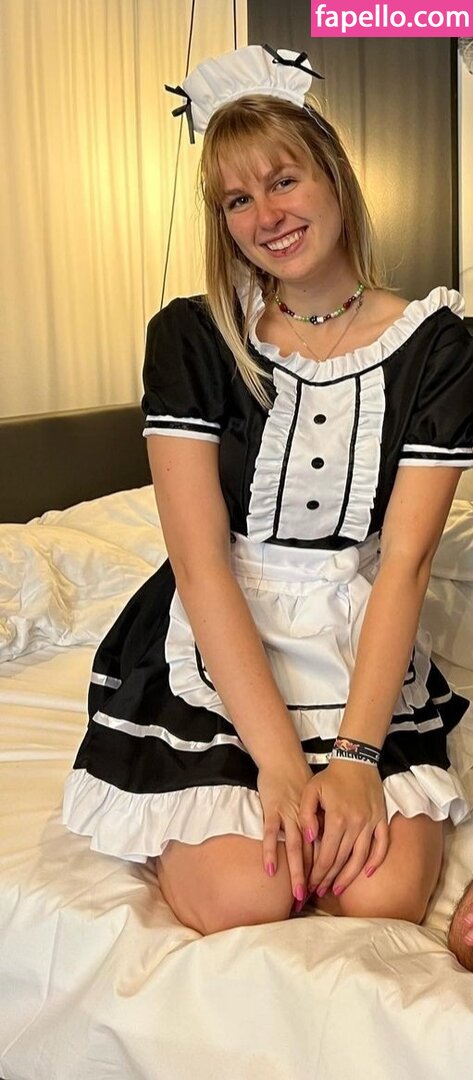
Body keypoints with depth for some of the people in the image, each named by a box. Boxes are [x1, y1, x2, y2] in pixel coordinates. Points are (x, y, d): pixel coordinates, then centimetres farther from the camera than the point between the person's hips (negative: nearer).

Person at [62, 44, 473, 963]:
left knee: (381, 899, -18)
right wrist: (279, 757, -19)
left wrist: (354, 755, -19)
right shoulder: (191, 339, -4)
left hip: (363, 655, 1)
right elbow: (199, 556, -12)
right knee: (241, 903, -19)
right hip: (213, 654, -1)